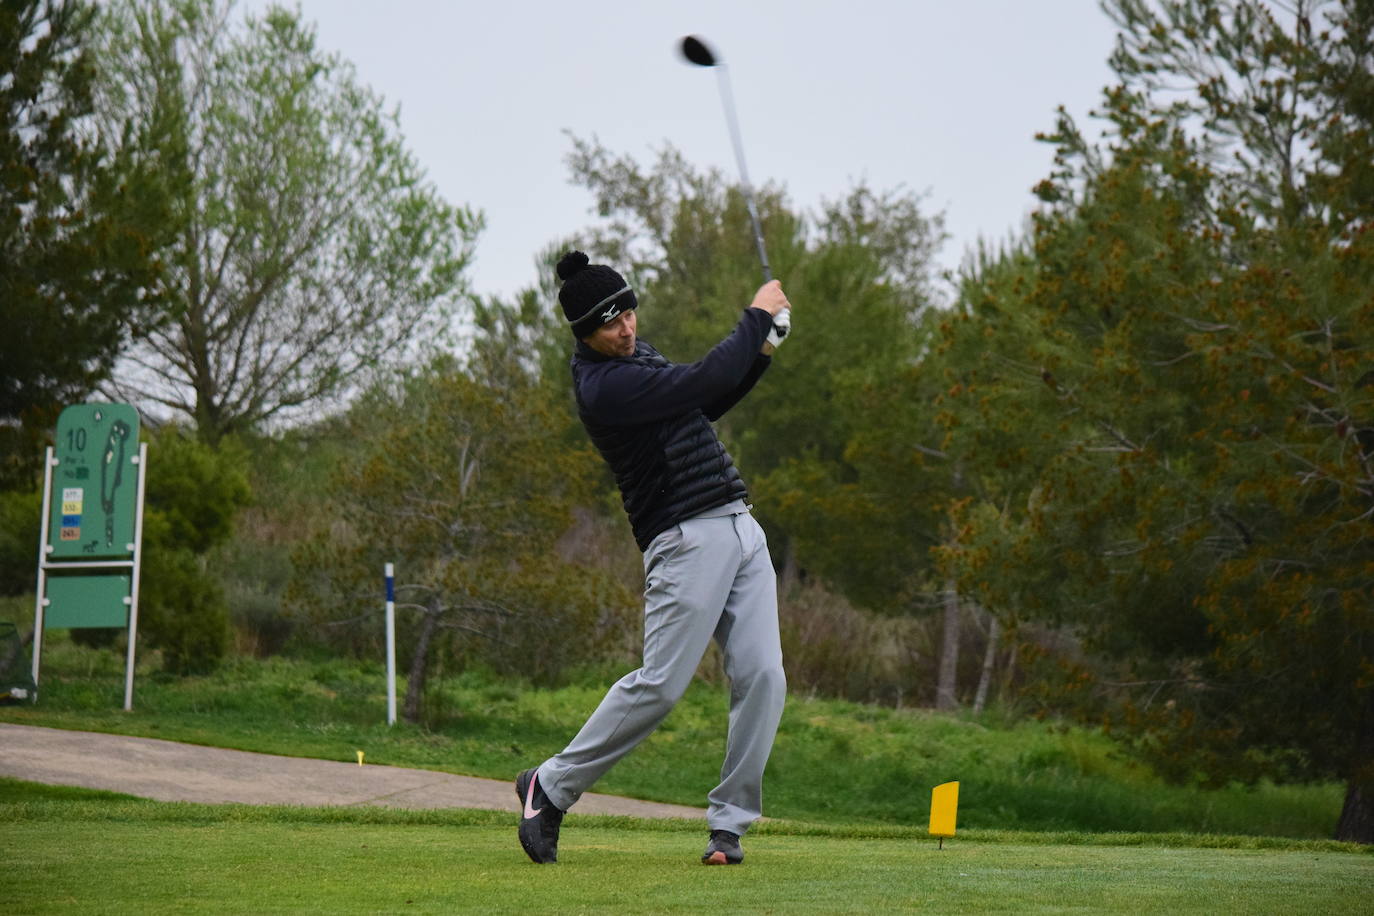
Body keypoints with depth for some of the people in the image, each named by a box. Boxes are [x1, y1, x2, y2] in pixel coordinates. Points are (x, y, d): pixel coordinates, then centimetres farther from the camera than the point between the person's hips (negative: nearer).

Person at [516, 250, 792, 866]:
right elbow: (702, 383, -20)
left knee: (761, 677, -3)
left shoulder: (635, 354, 16)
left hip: (739, 527, 9)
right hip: (688, 538, -9)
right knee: (660, 684, -12)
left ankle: (728, 825, 1)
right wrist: (757, 316, -7)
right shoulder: (603, 386, -16)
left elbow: (703, 406, 25)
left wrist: (760, 354, 11)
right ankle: (552, 787, 4)